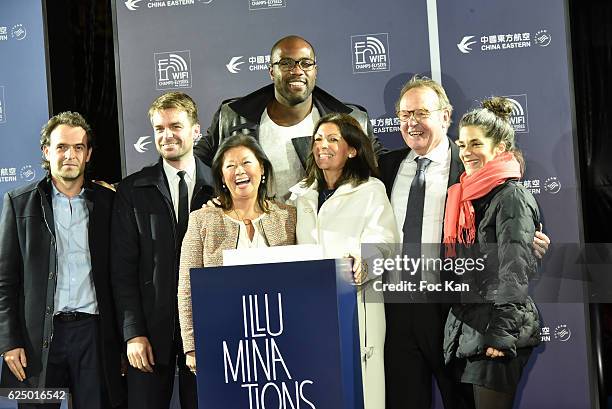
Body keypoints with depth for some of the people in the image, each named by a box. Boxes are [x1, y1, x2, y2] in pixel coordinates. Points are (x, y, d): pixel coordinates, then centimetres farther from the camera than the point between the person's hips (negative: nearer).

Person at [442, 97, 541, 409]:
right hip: (467, 325, 8)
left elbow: (515, 271, -16)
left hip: (497, 329, -8)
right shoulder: (466, 197, 15)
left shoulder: (511, 197, -10)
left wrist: (502, 334, -20)